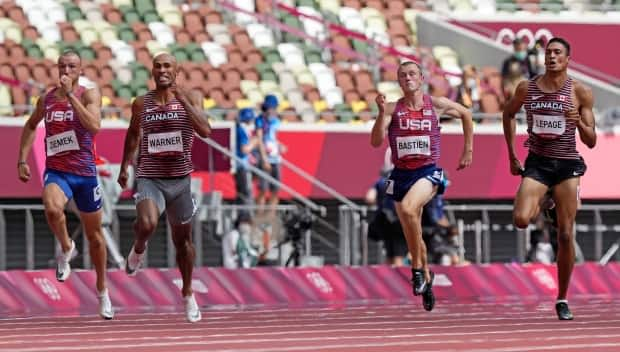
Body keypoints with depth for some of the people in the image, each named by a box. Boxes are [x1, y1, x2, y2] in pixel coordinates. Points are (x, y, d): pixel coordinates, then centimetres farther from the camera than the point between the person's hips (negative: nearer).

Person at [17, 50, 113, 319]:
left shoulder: (89, 95, -6)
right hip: (56, 172, 1)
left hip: (85, 173, -1)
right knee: (52, 209, -35)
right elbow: (30, 126, 23)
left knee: (94, 234, 12)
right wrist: (22, 160, 14)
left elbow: (94, 126, -24)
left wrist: (70, 95, -25)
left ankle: (102, 291, 31)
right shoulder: (46, 99, 5)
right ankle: (66, 249, -5)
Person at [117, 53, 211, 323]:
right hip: (149, 178, 0)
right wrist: (124, 167, 21)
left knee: (182, 239, 13)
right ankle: (138, 248, 7)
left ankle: (188, 293, 33)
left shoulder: (189, 99, -4)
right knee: (147, 224, -29)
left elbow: (205, 131, -19)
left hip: (180, 179, 0)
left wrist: (181, 98, -22)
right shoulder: (141, 103, 3)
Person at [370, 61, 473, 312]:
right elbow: (376, 142, -10)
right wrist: (382, 113, -22)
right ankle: (426, 278, 31)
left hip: (428, 172, -3)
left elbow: (466, 114, 19)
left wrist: (468, 150, 17)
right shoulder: (392, 109, 0)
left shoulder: (437, 105, 1)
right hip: (401, 175, 3)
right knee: (412, 234, 10)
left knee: (409, 208, -32)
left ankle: (418, 268, -18)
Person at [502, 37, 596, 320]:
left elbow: (591, 142, -1)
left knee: (566, 235, -2)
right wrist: (512, 154, 18)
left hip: (567, 165, -1)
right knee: (521, 219, -22)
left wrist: (578, 122, -22)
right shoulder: (527, 89, 2)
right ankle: (541, 206, 17)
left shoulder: (580, 92, -3)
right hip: (536, 163, 1)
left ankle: (562, 299, 10)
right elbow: (508, 113, 23)